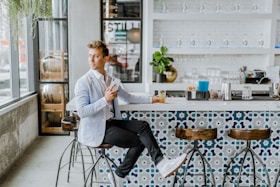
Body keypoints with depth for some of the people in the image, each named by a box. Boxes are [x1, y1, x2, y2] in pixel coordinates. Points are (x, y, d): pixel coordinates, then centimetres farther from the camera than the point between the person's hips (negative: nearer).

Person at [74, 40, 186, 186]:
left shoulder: (109, 80, 13)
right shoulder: (83, 82, -10)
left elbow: (128, 97, 23)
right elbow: (81, 112, -19)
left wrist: (151, 99, 20)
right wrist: (105, 100, -26)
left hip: (111, 122, 7)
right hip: (95, 130, -7)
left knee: (143, 126, -14)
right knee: (139, 140, -17)